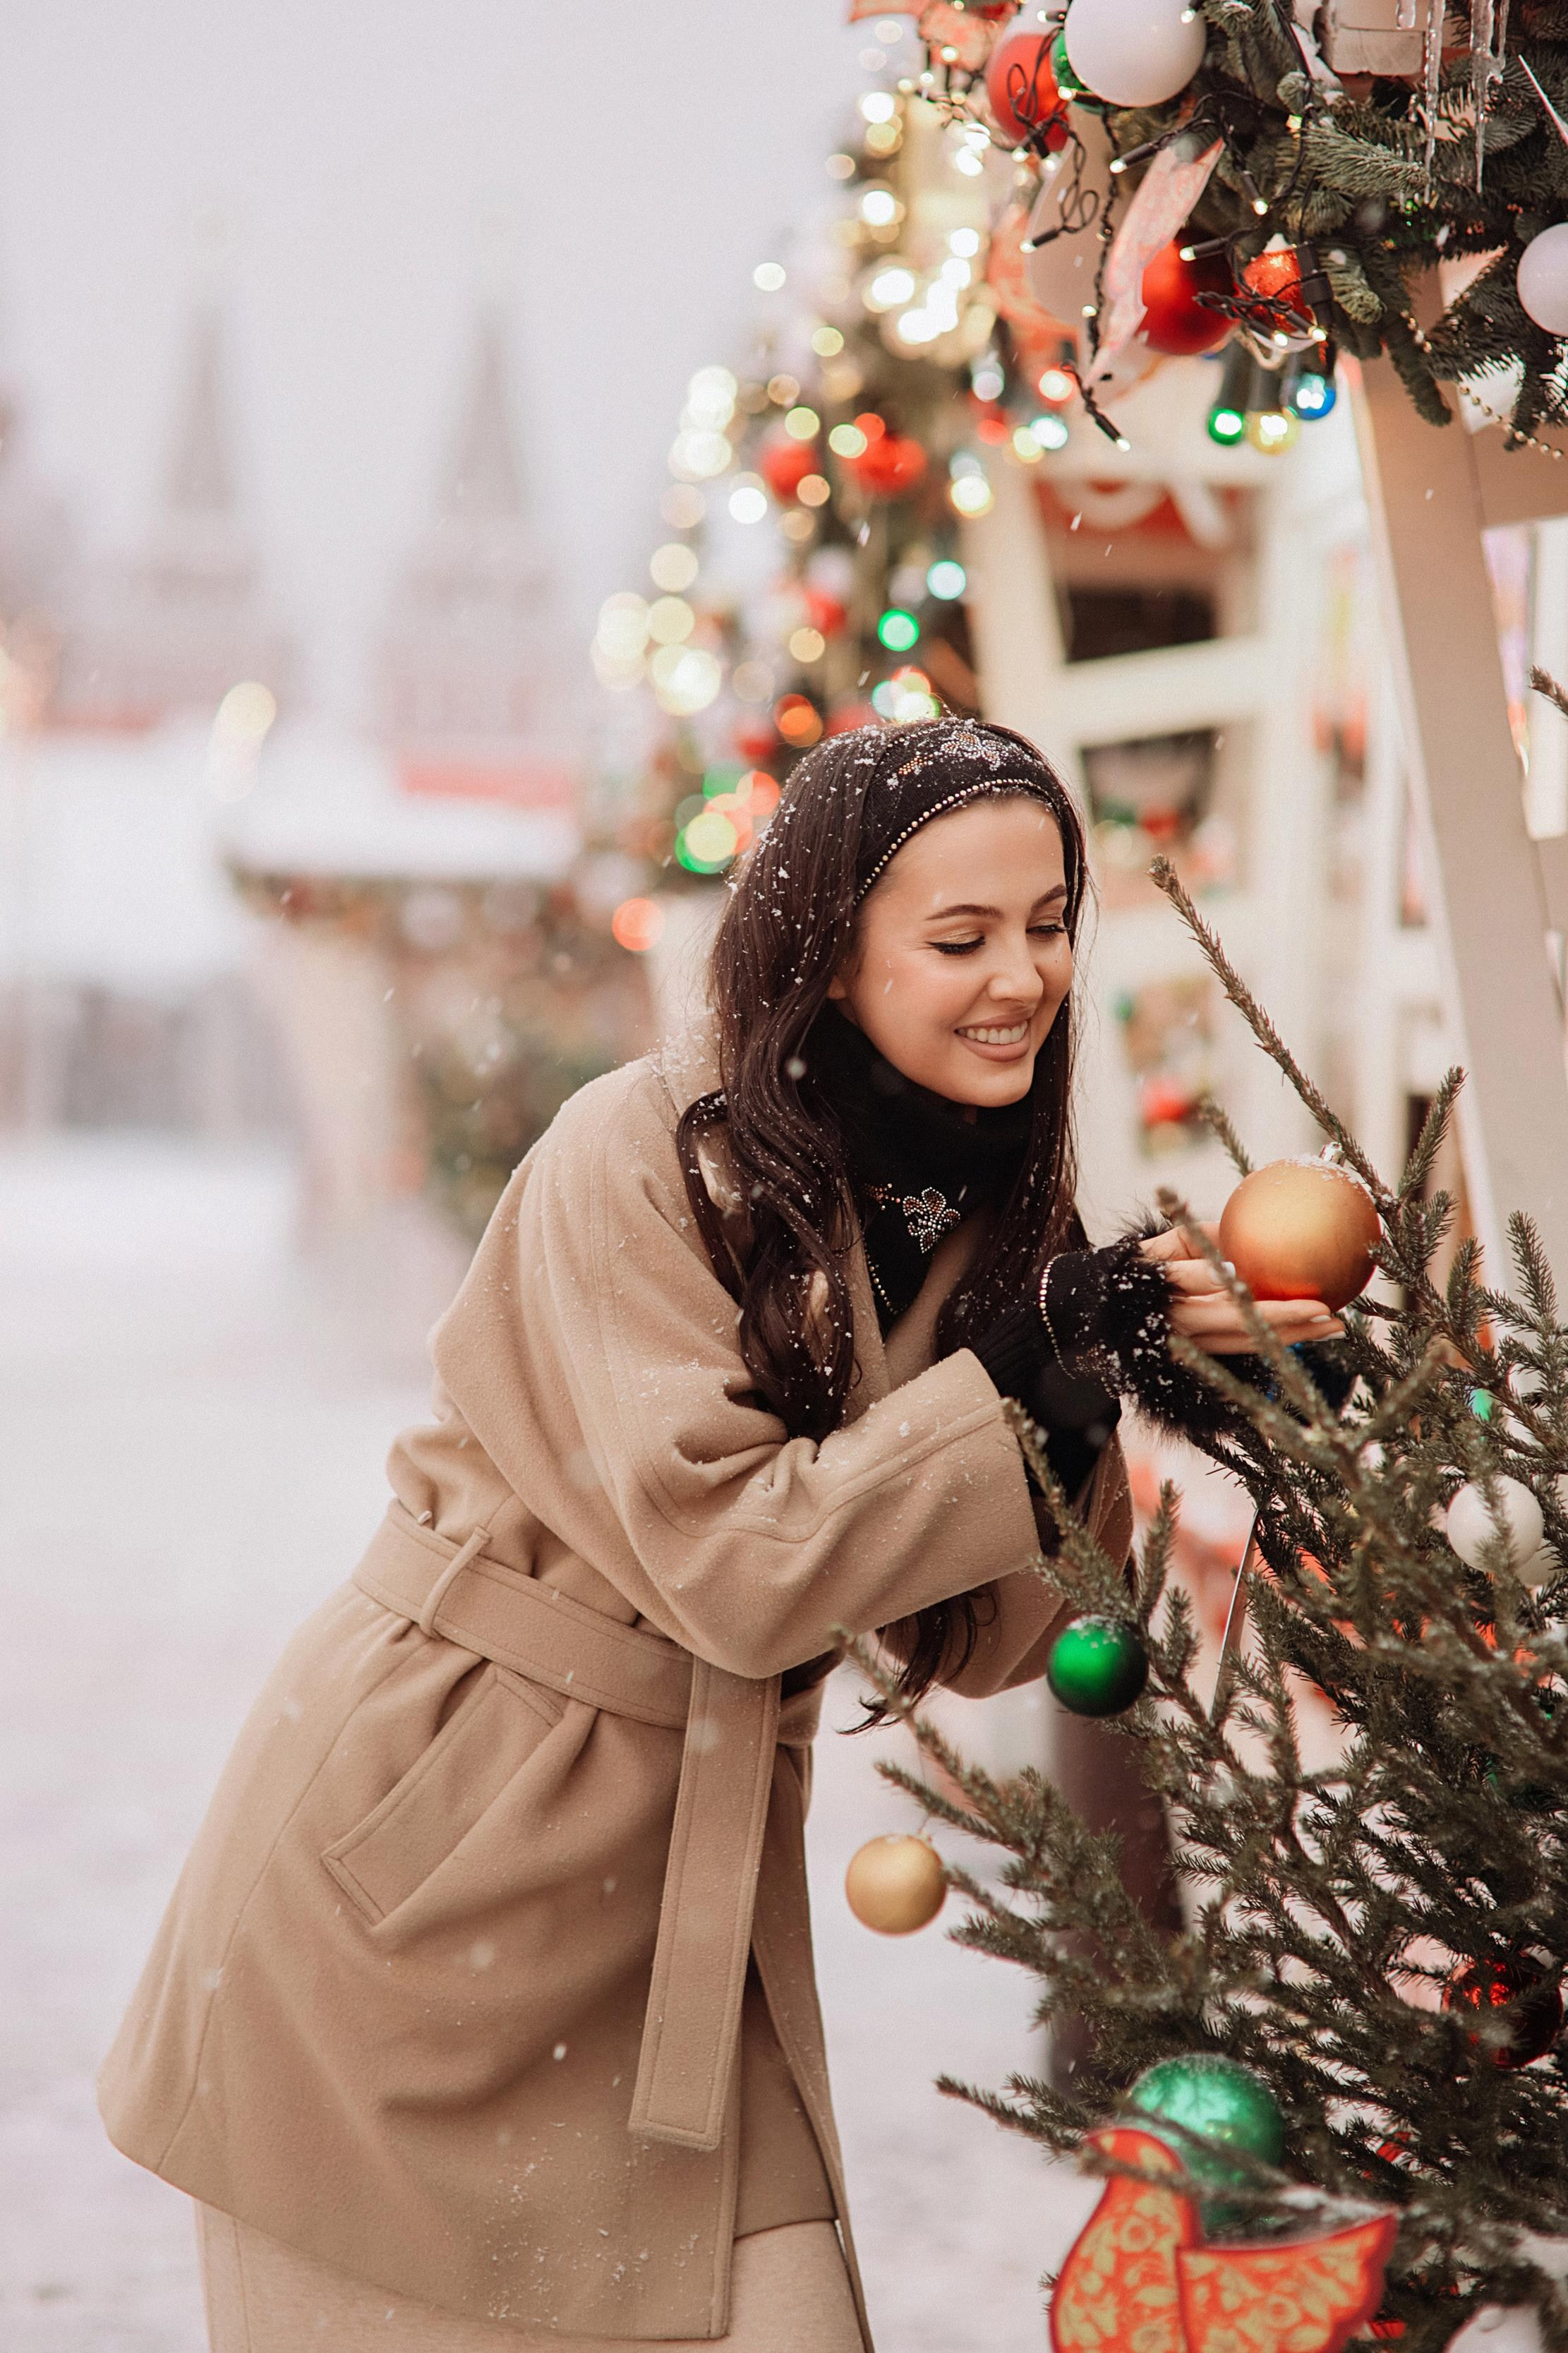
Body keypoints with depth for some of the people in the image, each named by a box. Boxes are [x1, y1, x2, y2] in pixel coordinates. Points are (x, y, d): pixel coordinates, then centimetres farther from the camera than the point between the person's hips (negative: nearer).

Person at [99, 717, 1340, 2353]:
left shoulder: (992, 1215, 3)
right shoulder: (645, 1160, -16)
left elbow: (976, 1640, 0)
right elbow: (738, 1562, -21)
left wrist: (1125, 1368, -14)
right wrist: (1042, 1378, -20)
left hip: (695, 1893, 6)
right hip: (423, 1866, -5)